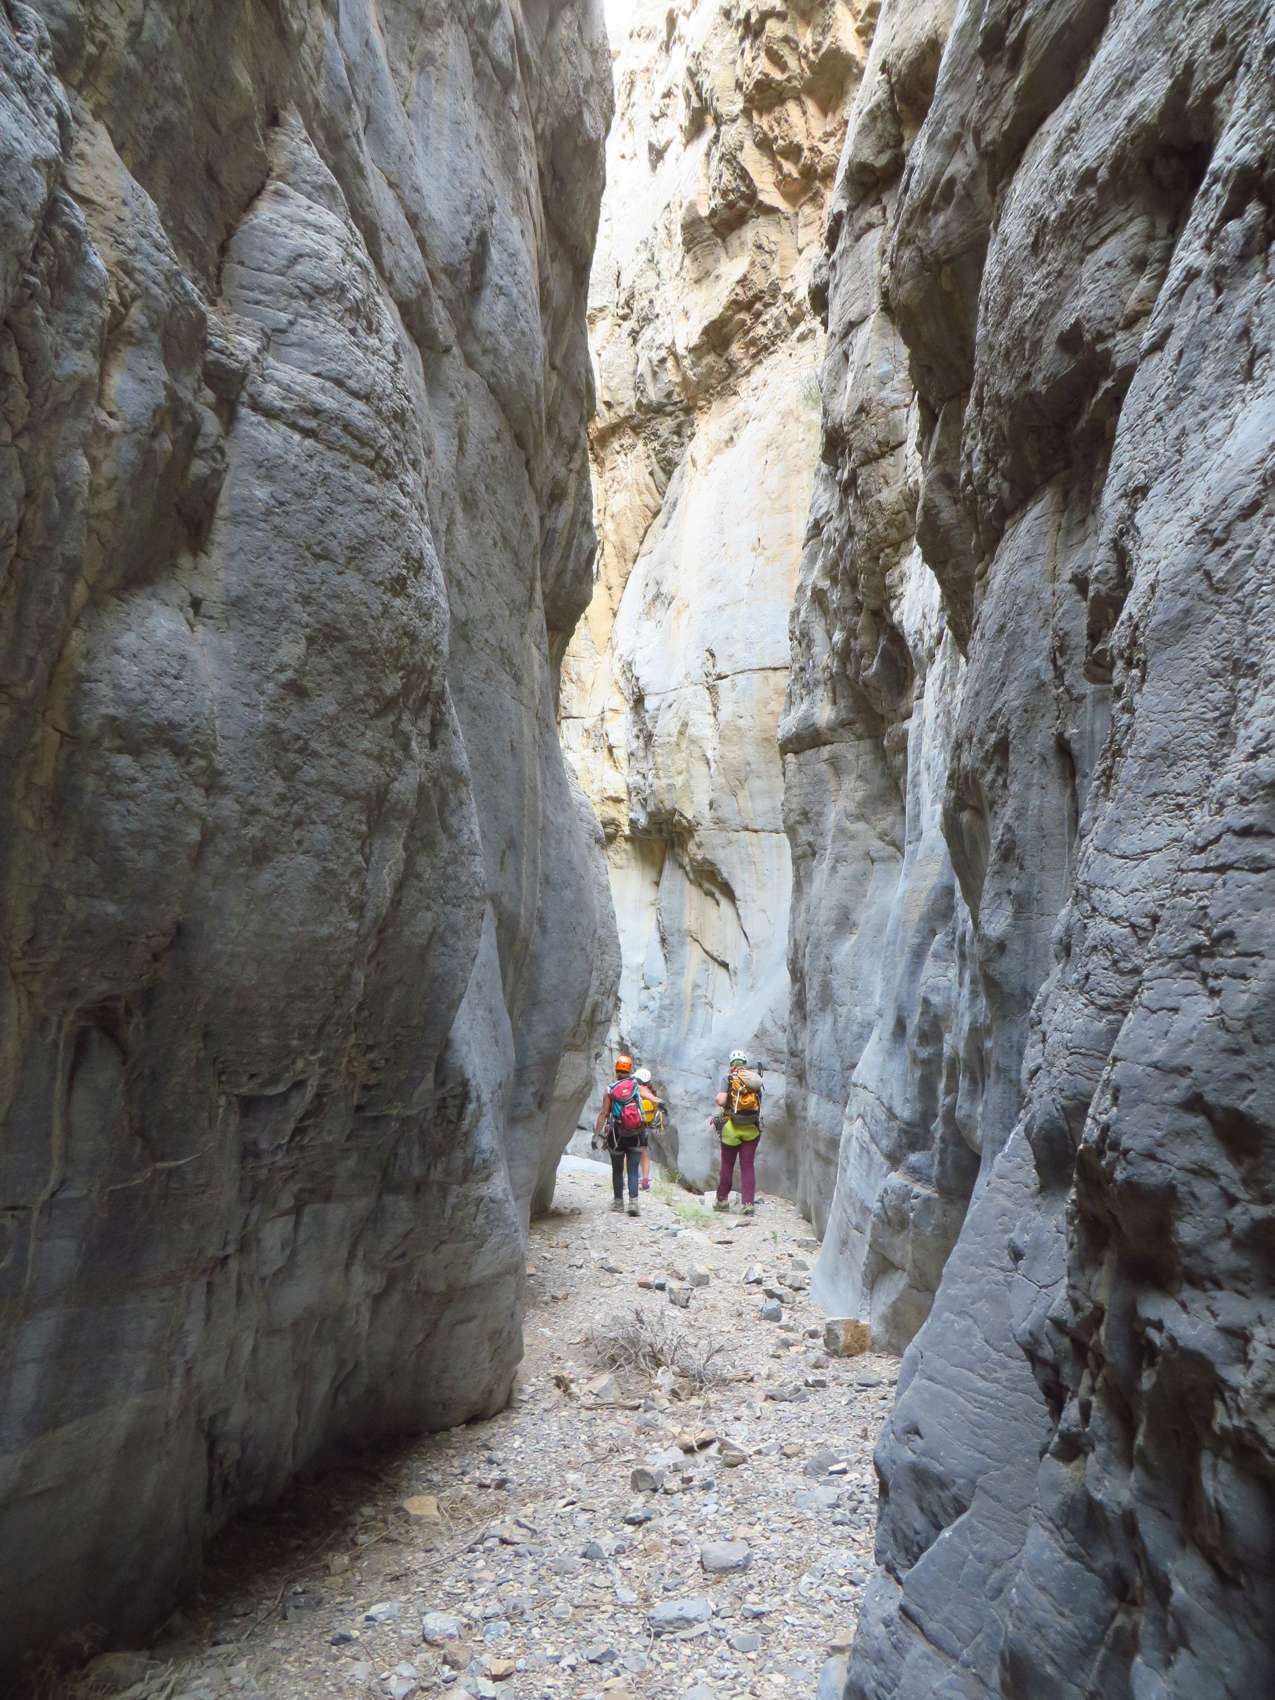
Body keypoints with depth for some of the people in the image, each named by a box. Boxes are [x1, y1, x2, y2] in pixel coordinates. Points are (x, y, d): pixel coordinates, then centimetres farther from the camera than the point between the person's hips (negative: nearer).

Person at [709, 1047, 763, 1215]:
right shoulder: (756, 1079, 6)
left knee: (727, 1166, 11)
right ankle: (749, 1203, 2)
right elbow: (759, 1104, 8)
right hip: (752, 1128, 2)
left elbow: (721, 1100, -17)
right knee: (748, 1166, 6)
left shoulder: (729, 1078, -4)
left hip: (731, 1127, -2)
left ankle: (722, 1200, 21)